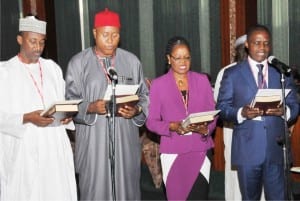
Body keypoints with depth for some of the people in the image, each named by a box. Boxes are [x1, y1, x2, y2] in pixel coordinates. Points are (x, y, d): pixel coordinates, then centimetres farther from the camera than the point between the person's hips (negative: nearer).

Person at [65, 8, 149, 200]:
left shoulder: (132, 61, 6)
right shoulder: (78, 62, 1)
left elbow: (145, 96, 9)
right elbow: (70, 103, -1)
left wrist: (136, 110, -12)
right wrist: (91, 107, -20)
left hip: (125, 138, 2)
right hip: (93, 140, -2)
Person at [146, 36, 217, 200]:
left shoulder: (202, 80, 7)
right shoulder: (158, 84, 1)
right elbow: (151, 121, -1)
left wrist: (206, 129, -14)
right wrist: (173, 126, -18)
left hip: (200, 150, 1)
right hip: (173, 152, -1)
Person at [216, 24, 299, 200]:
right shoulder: (232, 74, 3)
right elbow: (222, 107, 0)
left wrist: (284, 111, -15)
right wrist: (241, 113, -19)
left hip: (276, 148, 1)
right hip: (247, 149, -1)